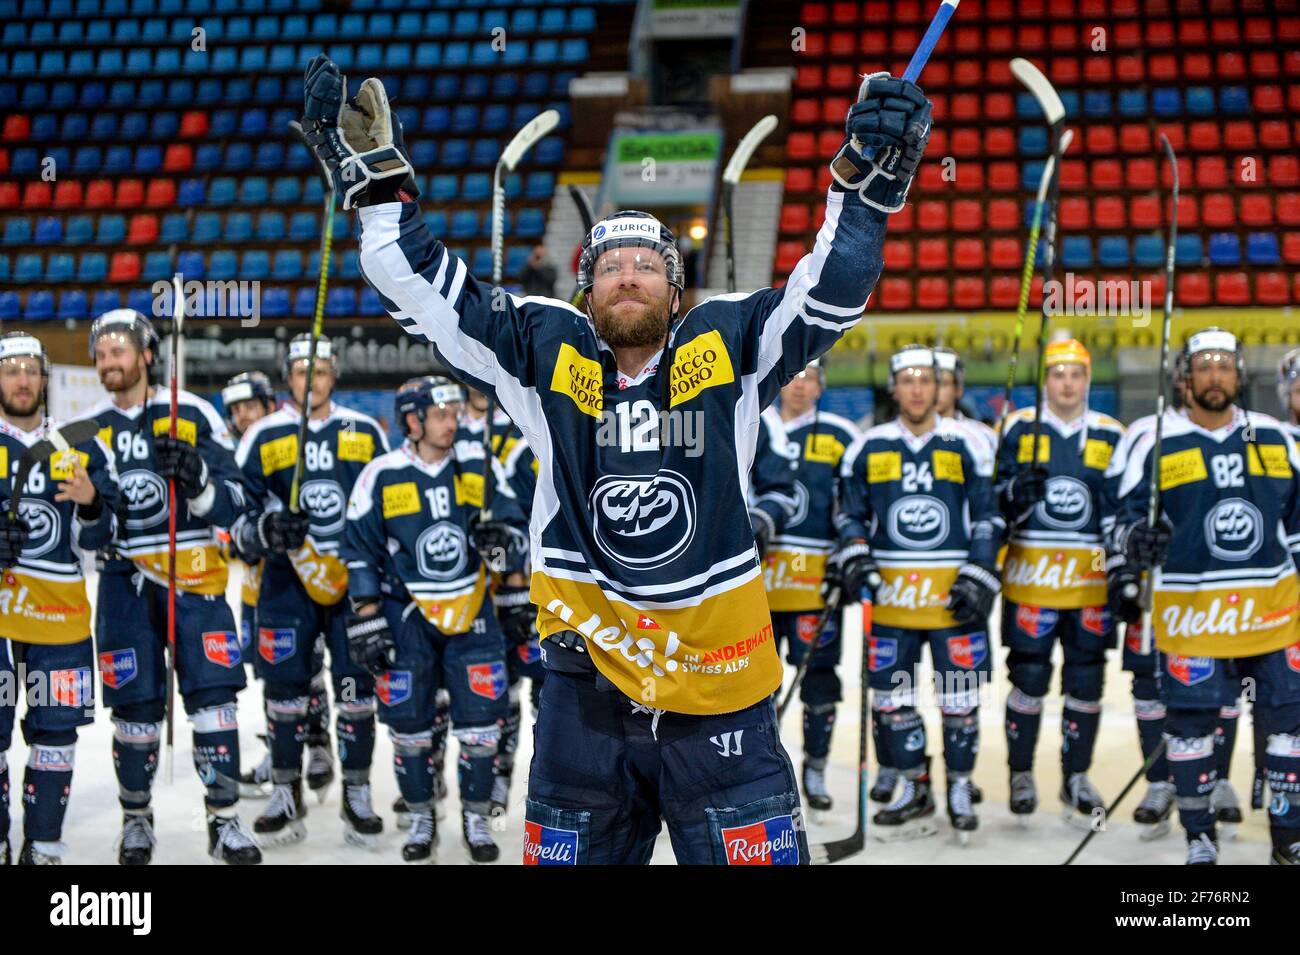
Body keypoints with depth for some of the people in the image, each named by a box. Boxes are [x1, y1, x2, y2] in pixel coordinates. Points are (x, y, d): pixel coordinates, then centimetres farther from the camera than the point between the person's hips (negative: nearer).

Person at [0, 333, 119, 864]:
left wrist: (91, 504, -12)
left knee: (56, 733, 6)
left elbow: (93, 543, 9)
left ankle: (44, 848, 17)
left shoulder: (80, 448, 9)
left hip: (60, 614, 2)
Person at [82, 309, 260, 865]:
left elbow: (232, 502, -2)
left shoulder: (194, 415, 1)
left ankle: (225, 821, 1)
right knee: (135, 708, 4)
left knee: (212, 696, -6)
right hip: (125, 583, 2)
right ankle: (136, 819, 22)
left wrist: (195, 476, -21)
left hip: (194, 576, -1)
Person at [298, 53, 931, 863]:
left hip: (721, 691, -1)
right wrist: (375, 179, -5)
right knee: (567, 852, 12)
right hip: (588, 687, 1)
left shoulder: (730, 347, 0)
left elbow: (829, 291, -8)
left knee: (759, 853, 3)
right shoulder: (545, 353, 1)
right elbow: (426, 288, 1)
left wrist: (870, 181, -21)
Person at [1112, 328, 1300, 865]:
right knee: (1191, 720, 1)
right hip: (1191, 611, -2)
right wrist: (1127, 569, -13)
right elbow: (1130, 514, 3)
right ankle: (1199, 834, 17)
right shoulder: (1158, 442, 0)